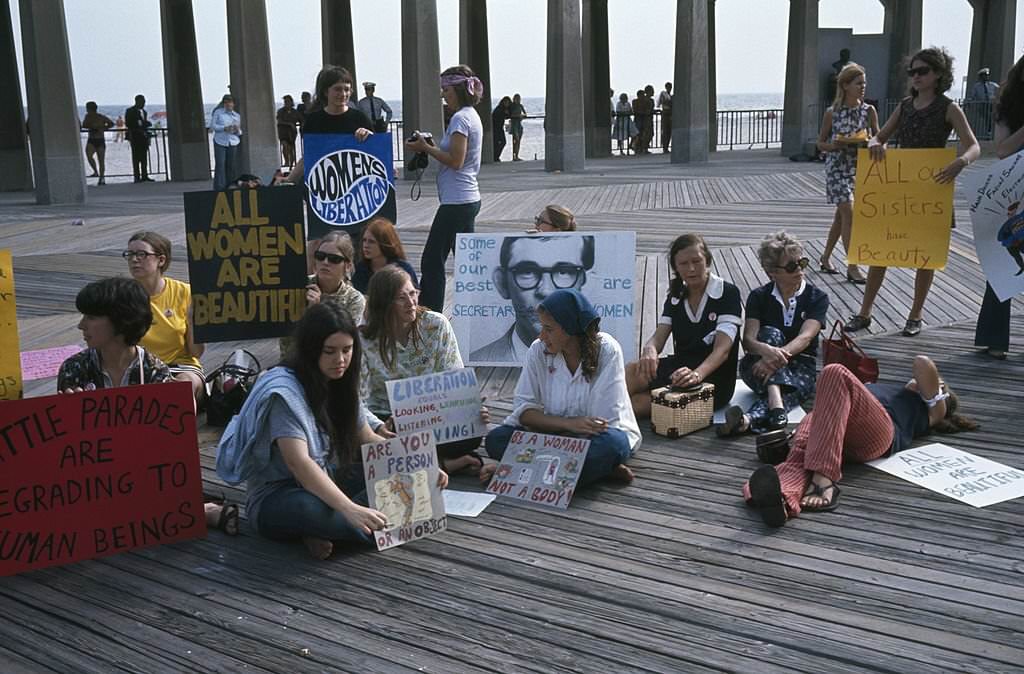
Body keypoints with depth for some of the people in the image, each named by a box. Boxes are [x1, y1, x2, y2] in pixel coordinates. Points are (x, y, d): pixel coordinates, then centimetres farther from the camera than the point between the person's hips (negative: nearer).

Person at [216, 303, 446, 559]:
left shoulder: (340, 385, 4)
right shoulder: (284, 391, -22)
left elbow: (368, 439, 11)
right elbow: (298, 463, -33)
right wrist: (351, 510, -45)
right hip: (277, 497, -8)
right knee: (310, 509, -42)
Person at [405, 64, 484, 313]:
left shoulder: (460, 118, -14)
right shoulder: (472, 116, 16)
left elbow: (456, 161, -20)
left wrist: (426, 148, -11)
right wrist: (430, 147, 9)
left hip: (457, 202, -10)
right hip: (468, 199, 10)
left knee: (432, 261, -6)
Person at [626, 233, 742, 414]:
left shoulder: (727, 293, -6)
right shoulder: (675, 296, 13)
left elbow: (722, 349, -18)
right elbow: (659, 337, 1)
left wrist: (697, 374, -39)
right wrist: (649, 350, -26)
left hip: (715, 380, -5)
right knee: (630, 372, -28)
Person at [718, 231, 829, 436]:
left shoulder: (817, 298, 1)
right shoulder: (759, 297, 3)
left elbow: (805, 338, -17)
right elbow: (748, 340, -13)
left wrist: (777, 356, -37)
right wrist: (766, 350, -38)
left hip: (800, 367, 0)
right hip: (757, 366, 1)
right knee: (772, 333, -30)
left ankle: (746, 420, -64)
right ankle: (777, 407, -52)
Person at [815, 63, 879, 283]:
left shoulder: (869, 111, 1)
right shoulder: (832, 113, -6)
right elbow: (821, 143, 2)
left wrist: (869, 143, -16)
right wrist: (835, 145, -18)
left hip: (860, 167, 4)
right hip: (837, 167, -4)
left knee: (842, 214, 13)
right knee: (849, 212, -13)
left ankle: (826, 257, 29)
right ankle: (852, 267, -10)